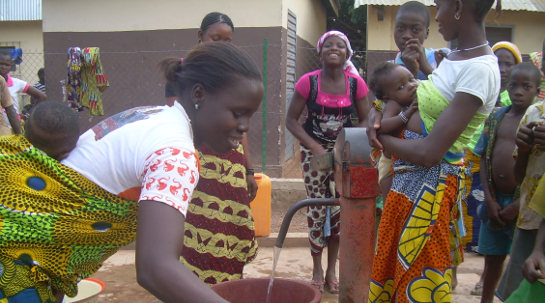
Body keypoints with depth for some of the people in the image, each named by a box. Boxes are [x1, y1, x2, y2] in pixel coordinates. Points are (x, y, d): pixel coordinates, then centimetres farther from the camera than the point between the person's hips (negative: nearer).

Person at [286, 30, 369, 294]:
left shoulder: (356, 83, -7)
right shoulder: (308, 82, -12)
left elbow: (364, 120, 2)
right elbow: (291, 119, -8)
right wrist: (316, 148, -16)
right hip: (314, 150, -1)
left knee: (340, 208, 0)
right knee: (317, 208, 0)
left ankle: (331, 269, 17)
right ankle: (317, 268, 19)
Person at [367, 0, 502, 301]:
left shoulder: (480, 70, -21)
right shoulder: (453, 57, 7)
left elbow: (429, 153, -26)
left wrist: (381, 137, -10)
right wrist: (378, 112, -1)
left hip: (430, 187, -8)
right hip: (408, 179, 8)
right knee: (391, 270, 22)